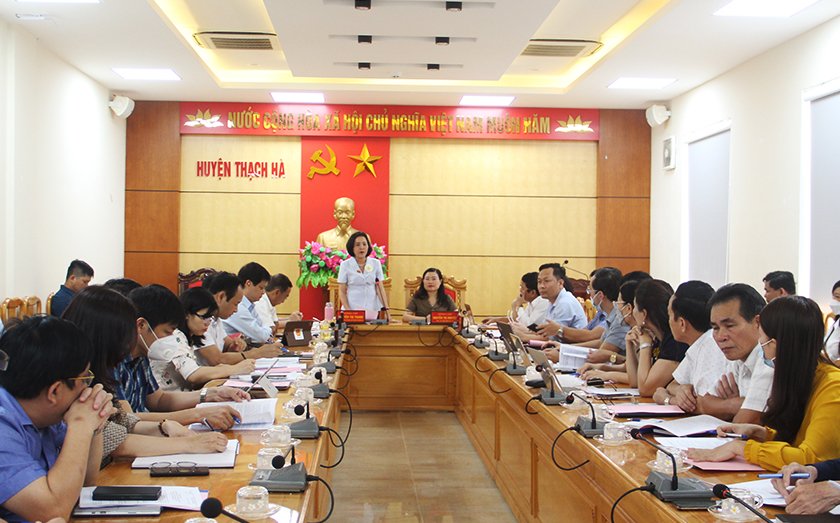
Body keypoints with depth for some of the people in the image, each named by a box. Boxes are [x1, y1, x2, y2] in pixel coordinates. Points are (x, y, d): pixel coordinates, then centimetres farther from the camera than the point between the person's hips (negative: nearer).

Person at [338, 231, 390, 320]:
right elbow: (342, 291, 1)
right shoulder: (345, 265, 0)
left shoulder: (376, 263, 5)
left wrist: (386, 310, -6)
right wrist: (347, 310, -11)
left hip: (371, 310, 1)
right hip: (352, 310, -1)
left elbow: (380, 288, 3)